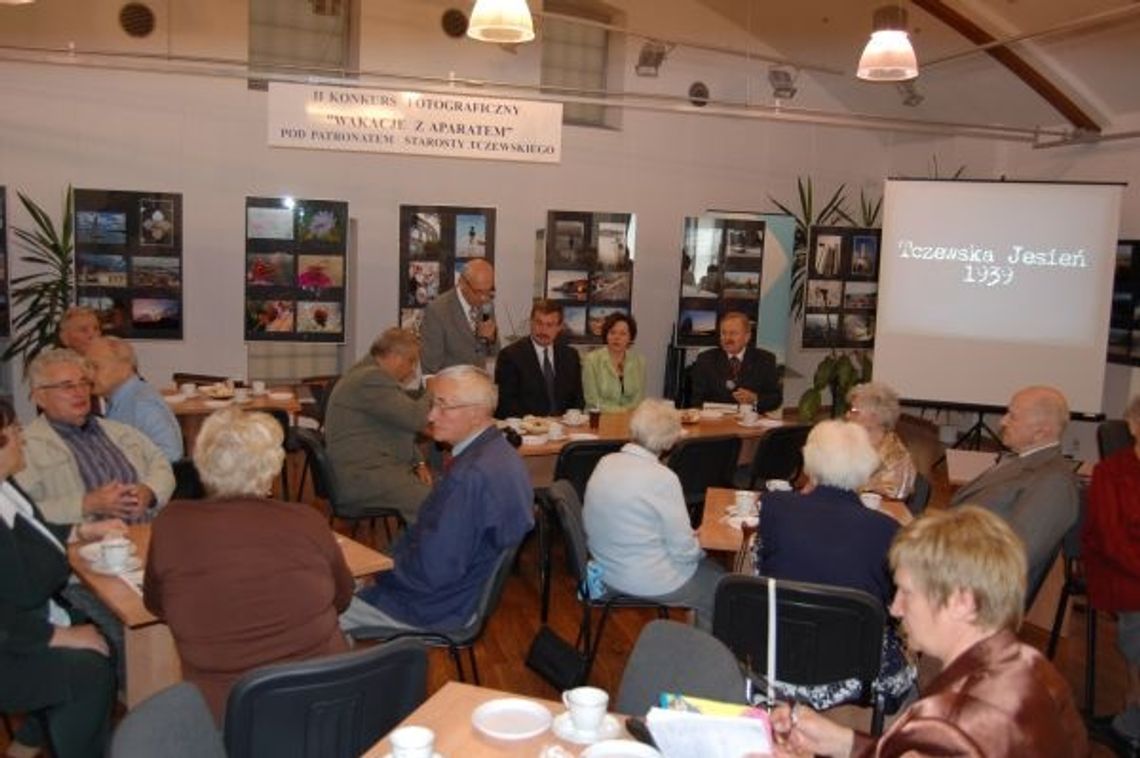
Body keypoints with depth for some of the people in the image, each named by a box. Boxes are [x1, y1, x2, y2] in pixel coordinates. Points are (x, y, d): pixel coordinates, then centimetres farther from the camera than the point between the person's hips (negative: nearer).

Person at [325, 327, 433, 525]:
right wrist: (431, 396, 0)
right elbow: (416, 419, -22)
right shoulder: (372, 379, -15)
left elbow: (400, 429, 25)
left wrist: (418, 462, 10)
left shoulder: (371, 375, 20)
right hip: (363, 477, -11)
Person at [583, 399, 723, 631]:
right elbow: (684, 550, -20)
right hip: (648, 582, -7)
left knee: (708, 568, 24)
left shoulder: (605, 463, -5)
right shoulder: (662, 478, -25)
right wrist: (697, 547, 3)